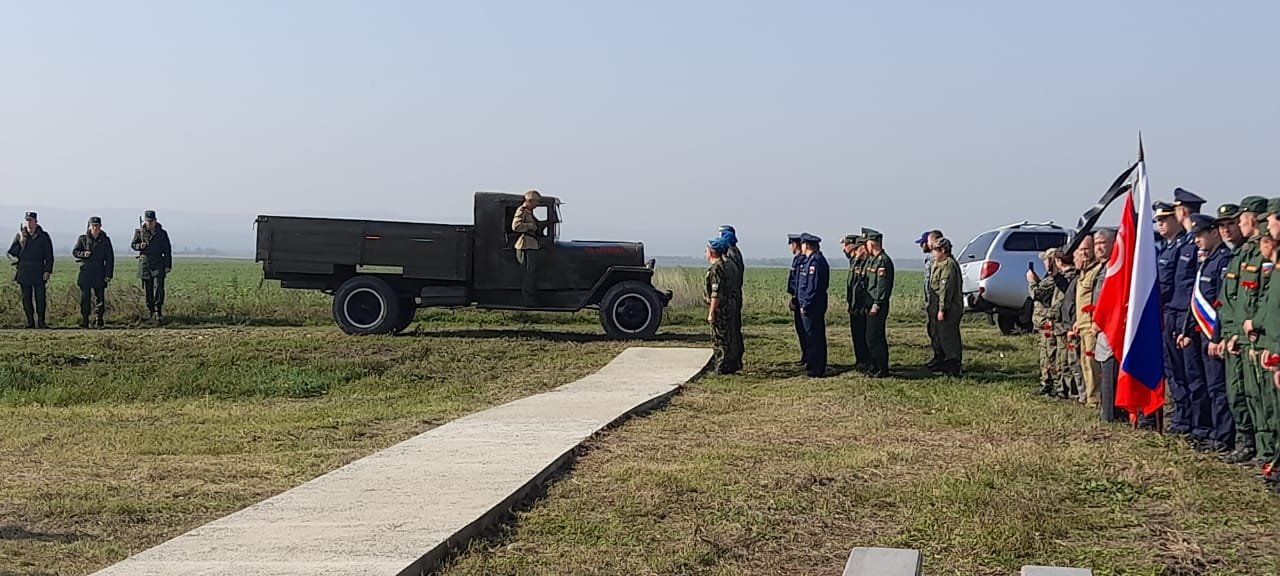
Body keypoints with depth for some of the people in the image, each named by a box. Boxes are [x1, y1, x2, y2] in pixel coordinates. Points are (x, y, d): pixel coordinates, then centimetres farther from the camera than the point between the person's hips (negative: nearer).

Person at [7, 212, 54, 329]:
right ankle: (30, 321, 10)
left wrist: (48, 271, -7)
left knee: (41, 297, -5)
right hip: (24, 270, 2)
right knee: (26, 298, 4)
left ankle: (41, 321, 3)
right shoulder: (20, 236, 6)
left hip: (39, 270, -2)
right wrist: (21, 243, -12)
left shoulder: (43, 236, 1)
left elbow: (49, 256, 1)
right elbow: (12, 252, 4)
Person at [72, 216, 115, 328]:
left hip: (99, 272, 0)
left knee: (100, 296, 2)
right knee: (85, 297, -2)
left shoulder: (105, 240, 6)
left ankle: (99, 319, 11)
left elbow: (110, 258, 5)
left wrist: (109, 274, -2)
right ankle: (84, 321, 2)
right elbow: (74, 252, 6)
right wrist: (83, 254, -17)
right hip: (85, 272, 0)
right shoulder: (83, 239, 5)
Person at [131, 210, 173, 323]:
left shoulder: (162, 233, 3)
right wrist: (140, 246, -11)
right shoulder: (139, 232, 4)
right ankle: (150, 311, 17)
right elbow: (132, 245, 13)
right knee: (148, 290, 6)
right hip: (145, 264, 2)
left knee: (158, 288, -11)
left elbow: (167, 250, 5)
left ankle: (158, 312, -12)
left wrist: (168, 265, 0)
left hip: (158, 264, -1)